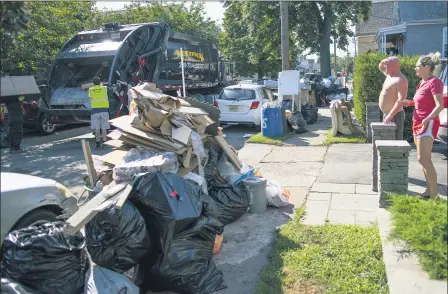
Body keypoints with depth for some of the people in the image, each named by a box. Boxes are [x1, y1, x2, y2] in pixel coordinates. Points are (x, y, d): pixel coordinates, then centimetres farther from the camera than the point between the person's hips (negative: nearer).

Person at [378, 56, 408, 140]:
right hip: (387, 114, 10)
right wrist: (382, 62, 7)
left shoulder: (400, 80, -18)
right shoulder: (390, 75, 12)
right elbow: (380, 67, 31)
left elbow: (401, 100, -26)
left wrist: (390, 115, -32)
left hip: (394, 115, -10)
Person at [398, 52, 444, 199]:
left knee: (423, 158, -14)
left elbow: (440, 105, -22)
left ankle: (434, 195, -10)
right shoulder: (422, 83, 13)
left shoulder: (434, 82, -14)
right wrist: (410, 102, 9)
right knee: (424, 159, 10)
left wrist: (428, 118, -37)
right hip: (418, 123, 9)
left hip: (428, 124, -9)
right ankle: (429, 190, 17)